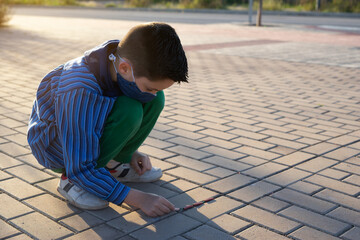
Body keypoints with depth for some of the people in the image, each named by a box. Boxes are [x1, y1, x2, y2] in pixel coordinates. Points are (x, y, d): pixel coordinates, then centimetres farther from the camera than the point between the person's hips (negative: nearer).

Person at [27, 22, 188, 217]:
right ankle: (70, 180, -15)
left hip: (91, 131, 7)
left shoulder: (122, 58, -18)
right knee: (128, 111, -34)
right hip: (56, 146, -7)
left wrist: (129, 151, 0)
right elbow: (80, 169, -32)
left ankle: (114, 165, 3)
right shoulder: (80, 91, -39)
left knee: (156, 101, -15)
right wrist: (138, 199, -32)